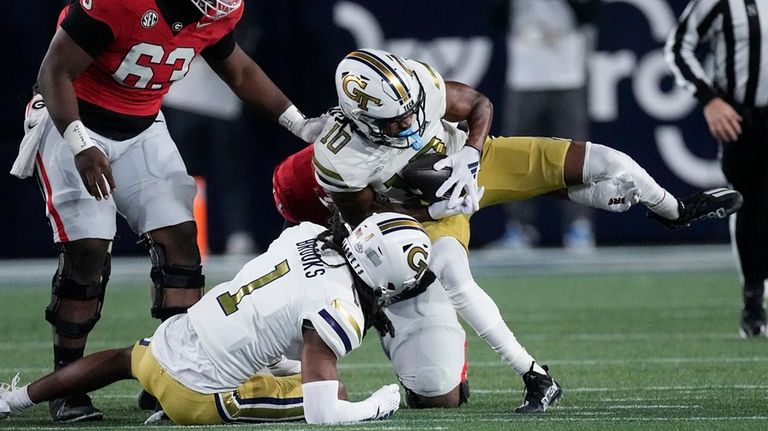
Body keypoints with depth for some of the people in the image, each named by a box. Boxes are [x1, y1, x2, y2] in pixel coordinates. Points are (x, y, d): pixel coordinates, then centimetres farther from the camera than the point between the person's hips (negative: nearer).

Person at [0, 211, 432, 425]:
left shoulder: (307, 233, -2)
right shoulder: (341, 309, -22)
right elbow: (322, 414, -24)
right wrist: (379, 406, -7)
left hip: (166, 344, 8)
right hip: (197, 393, -8)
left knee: (126, 359, 39)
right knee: (333, 397, -3)